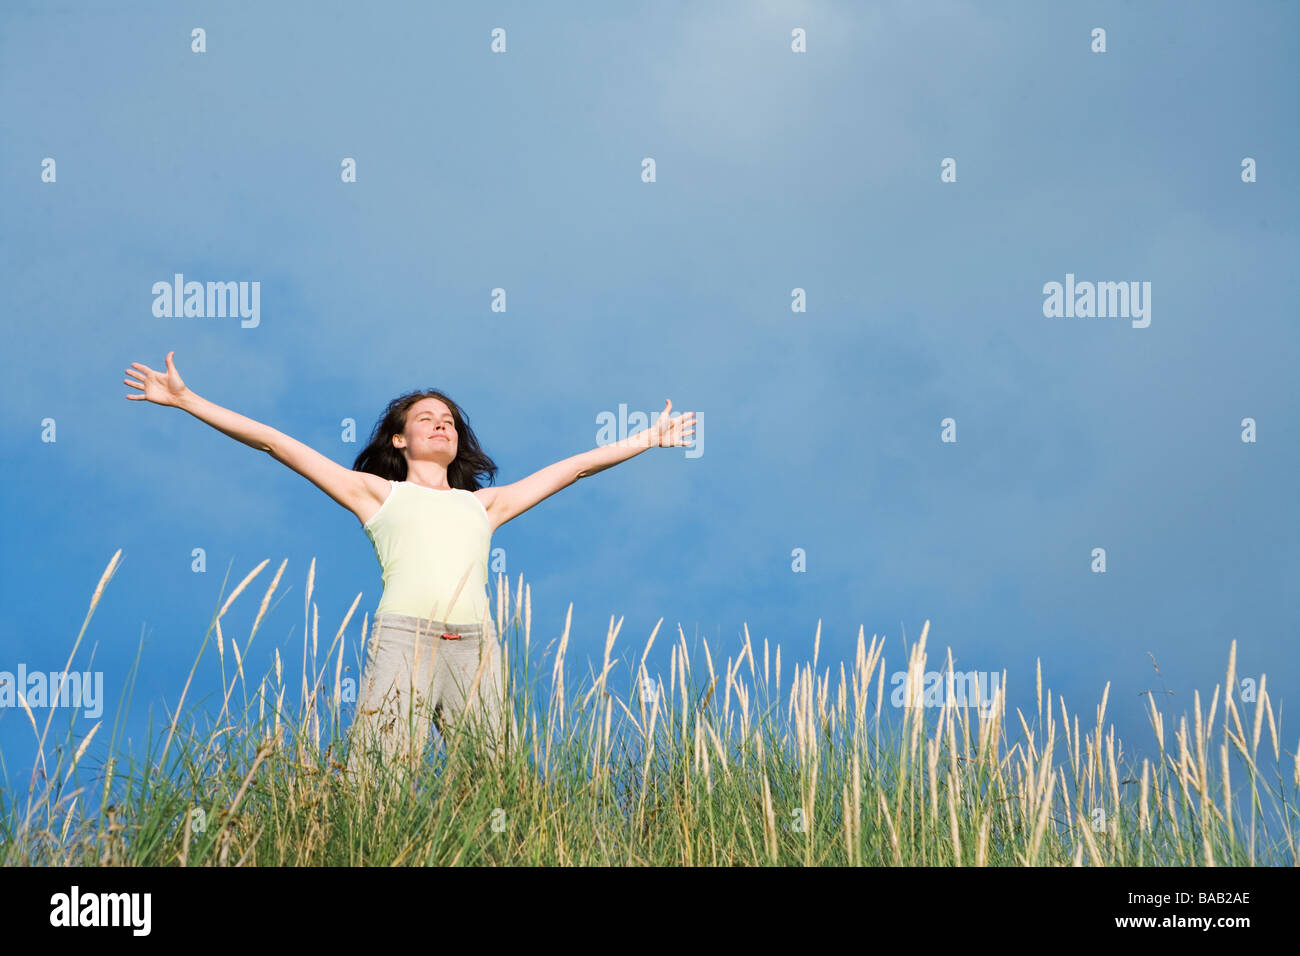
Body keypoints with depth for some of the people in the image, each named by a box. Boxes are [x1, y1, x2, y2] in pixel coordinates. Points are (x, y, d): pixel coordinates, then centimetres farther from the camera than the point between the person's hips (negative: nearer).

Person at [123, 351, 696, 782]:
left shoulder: (483, 503, 29)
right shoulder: (377, 494, 21)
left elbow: (573, 467, 34)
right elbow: (276, 443, 18)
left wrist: (648, 438, 39)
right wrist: (186, 401, 16)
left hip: (475, 648, 3)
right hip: (403, 639, -3)